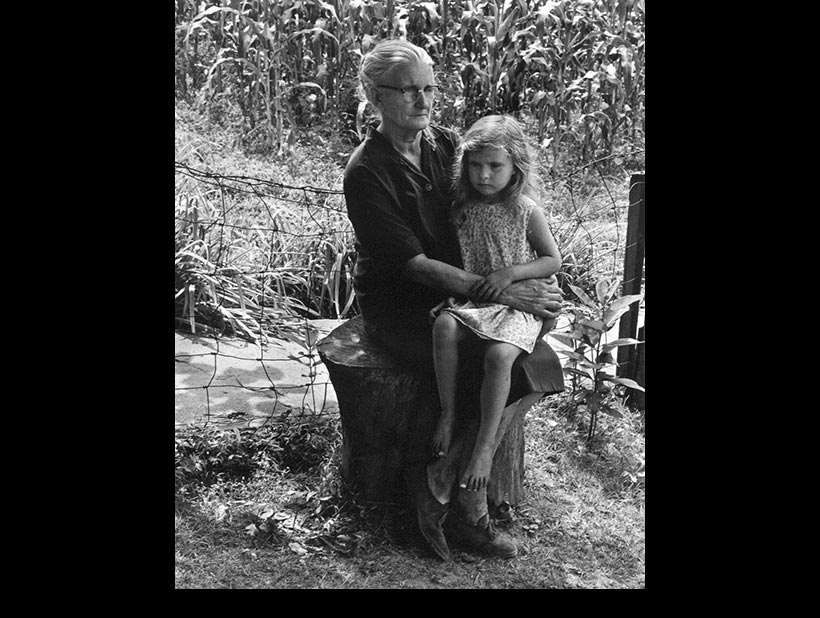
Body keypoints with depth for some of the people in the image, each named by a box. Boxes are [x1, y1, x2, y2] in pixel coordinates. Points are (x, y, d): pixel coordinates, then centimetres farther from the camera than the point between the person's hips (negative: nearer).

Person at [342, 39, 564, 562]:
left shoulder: (448, 145, 6)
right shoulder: (367, 172, -14)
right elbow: (415, 263, -18)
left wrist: (534, 282, -6)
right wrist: (501, 292, -21)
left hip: (455, 294, 7)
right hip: (398, 309, -6)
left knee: (541, 362, -16)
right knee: (510, 374, -24)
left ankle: (437, 478, -6)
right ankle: (468, 508, -3)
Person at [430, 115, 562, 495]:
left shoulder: (527, 211, -5)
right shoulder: (463, 207, 4)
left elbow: (553, 262, 0)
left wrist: (511, 272, -15)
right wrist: (450, 291, -5)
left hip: (519, 302, -3)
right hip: (472, 298, 4)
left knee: (499, 354, -31)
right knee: (444, 327, -29)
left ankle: (485, 446, -22)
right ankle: (448, 414, -16)